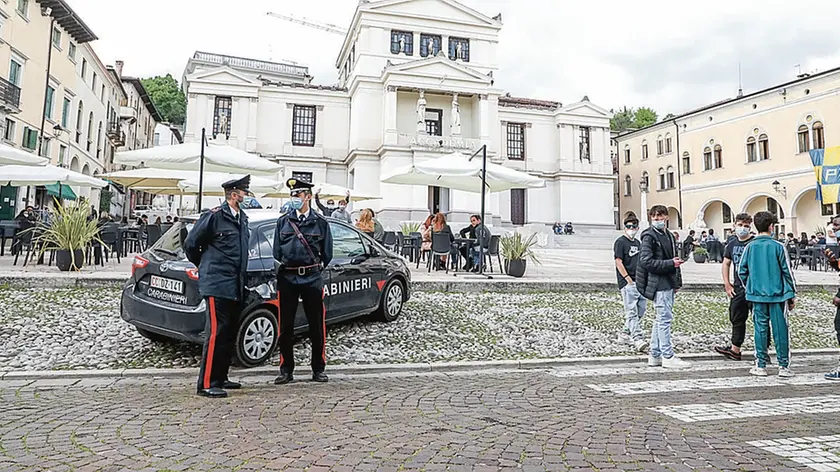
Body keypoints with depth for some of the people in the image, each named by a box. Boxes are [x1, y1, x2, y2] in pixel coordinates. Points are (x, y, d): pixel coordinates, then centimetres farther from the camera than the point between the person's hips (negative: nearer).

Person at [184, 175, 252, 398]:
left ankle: (220, 378, 24)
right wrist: (205, 267, 10)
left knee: (230, 334, 13)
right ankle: (206, 383, -2)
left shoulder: (242, 218, 15)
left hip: (236, 287, 8)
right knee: (216, 333, -8)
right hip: (217, 285, -8)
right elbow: (190, 243, -3)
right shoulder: (214, 216, -9)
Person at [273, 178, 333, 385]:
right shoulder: (283, 221, 7)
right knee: (285, 326, 5)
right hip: (287, 278, 2)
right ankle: (286, 370, 17)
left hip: (312, 278, -1)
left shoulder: (320, 222, 2)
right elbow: (277, 252, 11)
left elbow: (327, 254, 8)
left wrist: (314, 269, 9)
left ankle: (318, 369, 17)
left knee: (317, 325, 4)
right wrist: (286, 266, 7)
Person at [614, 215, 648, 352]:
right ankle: (638, 339, -17)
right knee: (632, 312, -11)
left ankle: (626, 334, 22)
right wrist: (628, 278, -17)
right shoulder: (620, 242, -5)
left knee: (640, 311, 12)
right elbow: (618, 262, -12)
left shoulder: (638, 243, 18)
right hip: (627, 283, -8)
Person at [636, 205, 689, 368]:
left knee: (661, 319, 12)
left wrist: (677, 281, 18)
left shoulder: (670, 236, 18)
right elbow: (646, 261, -18)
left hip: (669, 284, 9)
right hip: (659, 283, -9)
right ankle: (668, 356, -1)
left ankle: (655, 355, 20)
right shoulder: (649, 237, -9)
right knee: (665, 319, -7)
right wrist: (670, 263, -20)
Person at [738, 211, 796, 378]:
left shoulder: (750, 247, 0)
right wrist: (792, 295, 4)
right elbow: (787, 272, -3)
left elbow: (742, 271, 3)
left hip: (757, 295, 2)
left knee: (760, 329, 7)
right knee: (780, 329, 4)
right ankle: (784, 366, 9)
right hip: (777, 294, -2)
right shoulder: (778, 247, -7)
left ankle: (761, 365, 11)